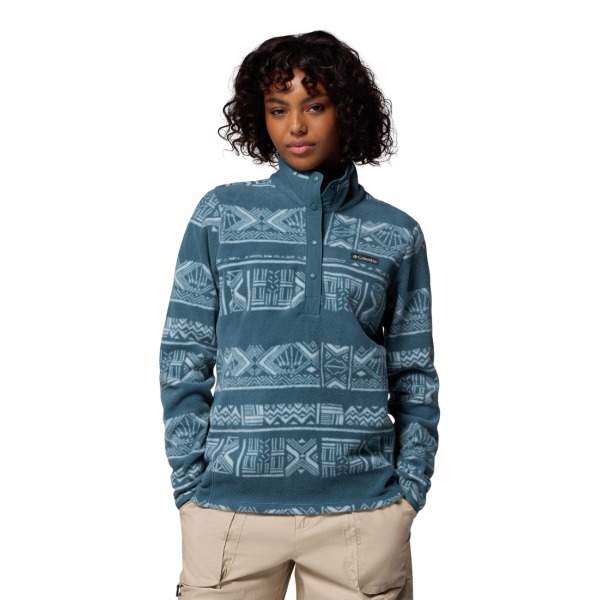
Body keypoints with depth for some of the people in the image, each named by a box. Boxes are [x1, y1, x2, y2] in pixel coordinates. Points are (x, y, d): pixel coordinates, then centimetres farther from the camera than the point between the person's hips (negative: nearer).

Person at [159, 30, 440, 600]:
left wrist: (411, 489, 1)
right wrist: (191, 483, -1)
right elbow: (183, 358, 4)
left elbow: (413, 376, 9)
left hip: (363, 510, 1)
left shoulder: (396, 234, 6)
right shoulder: (220, 215, 4)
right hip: (231, 504, 0)